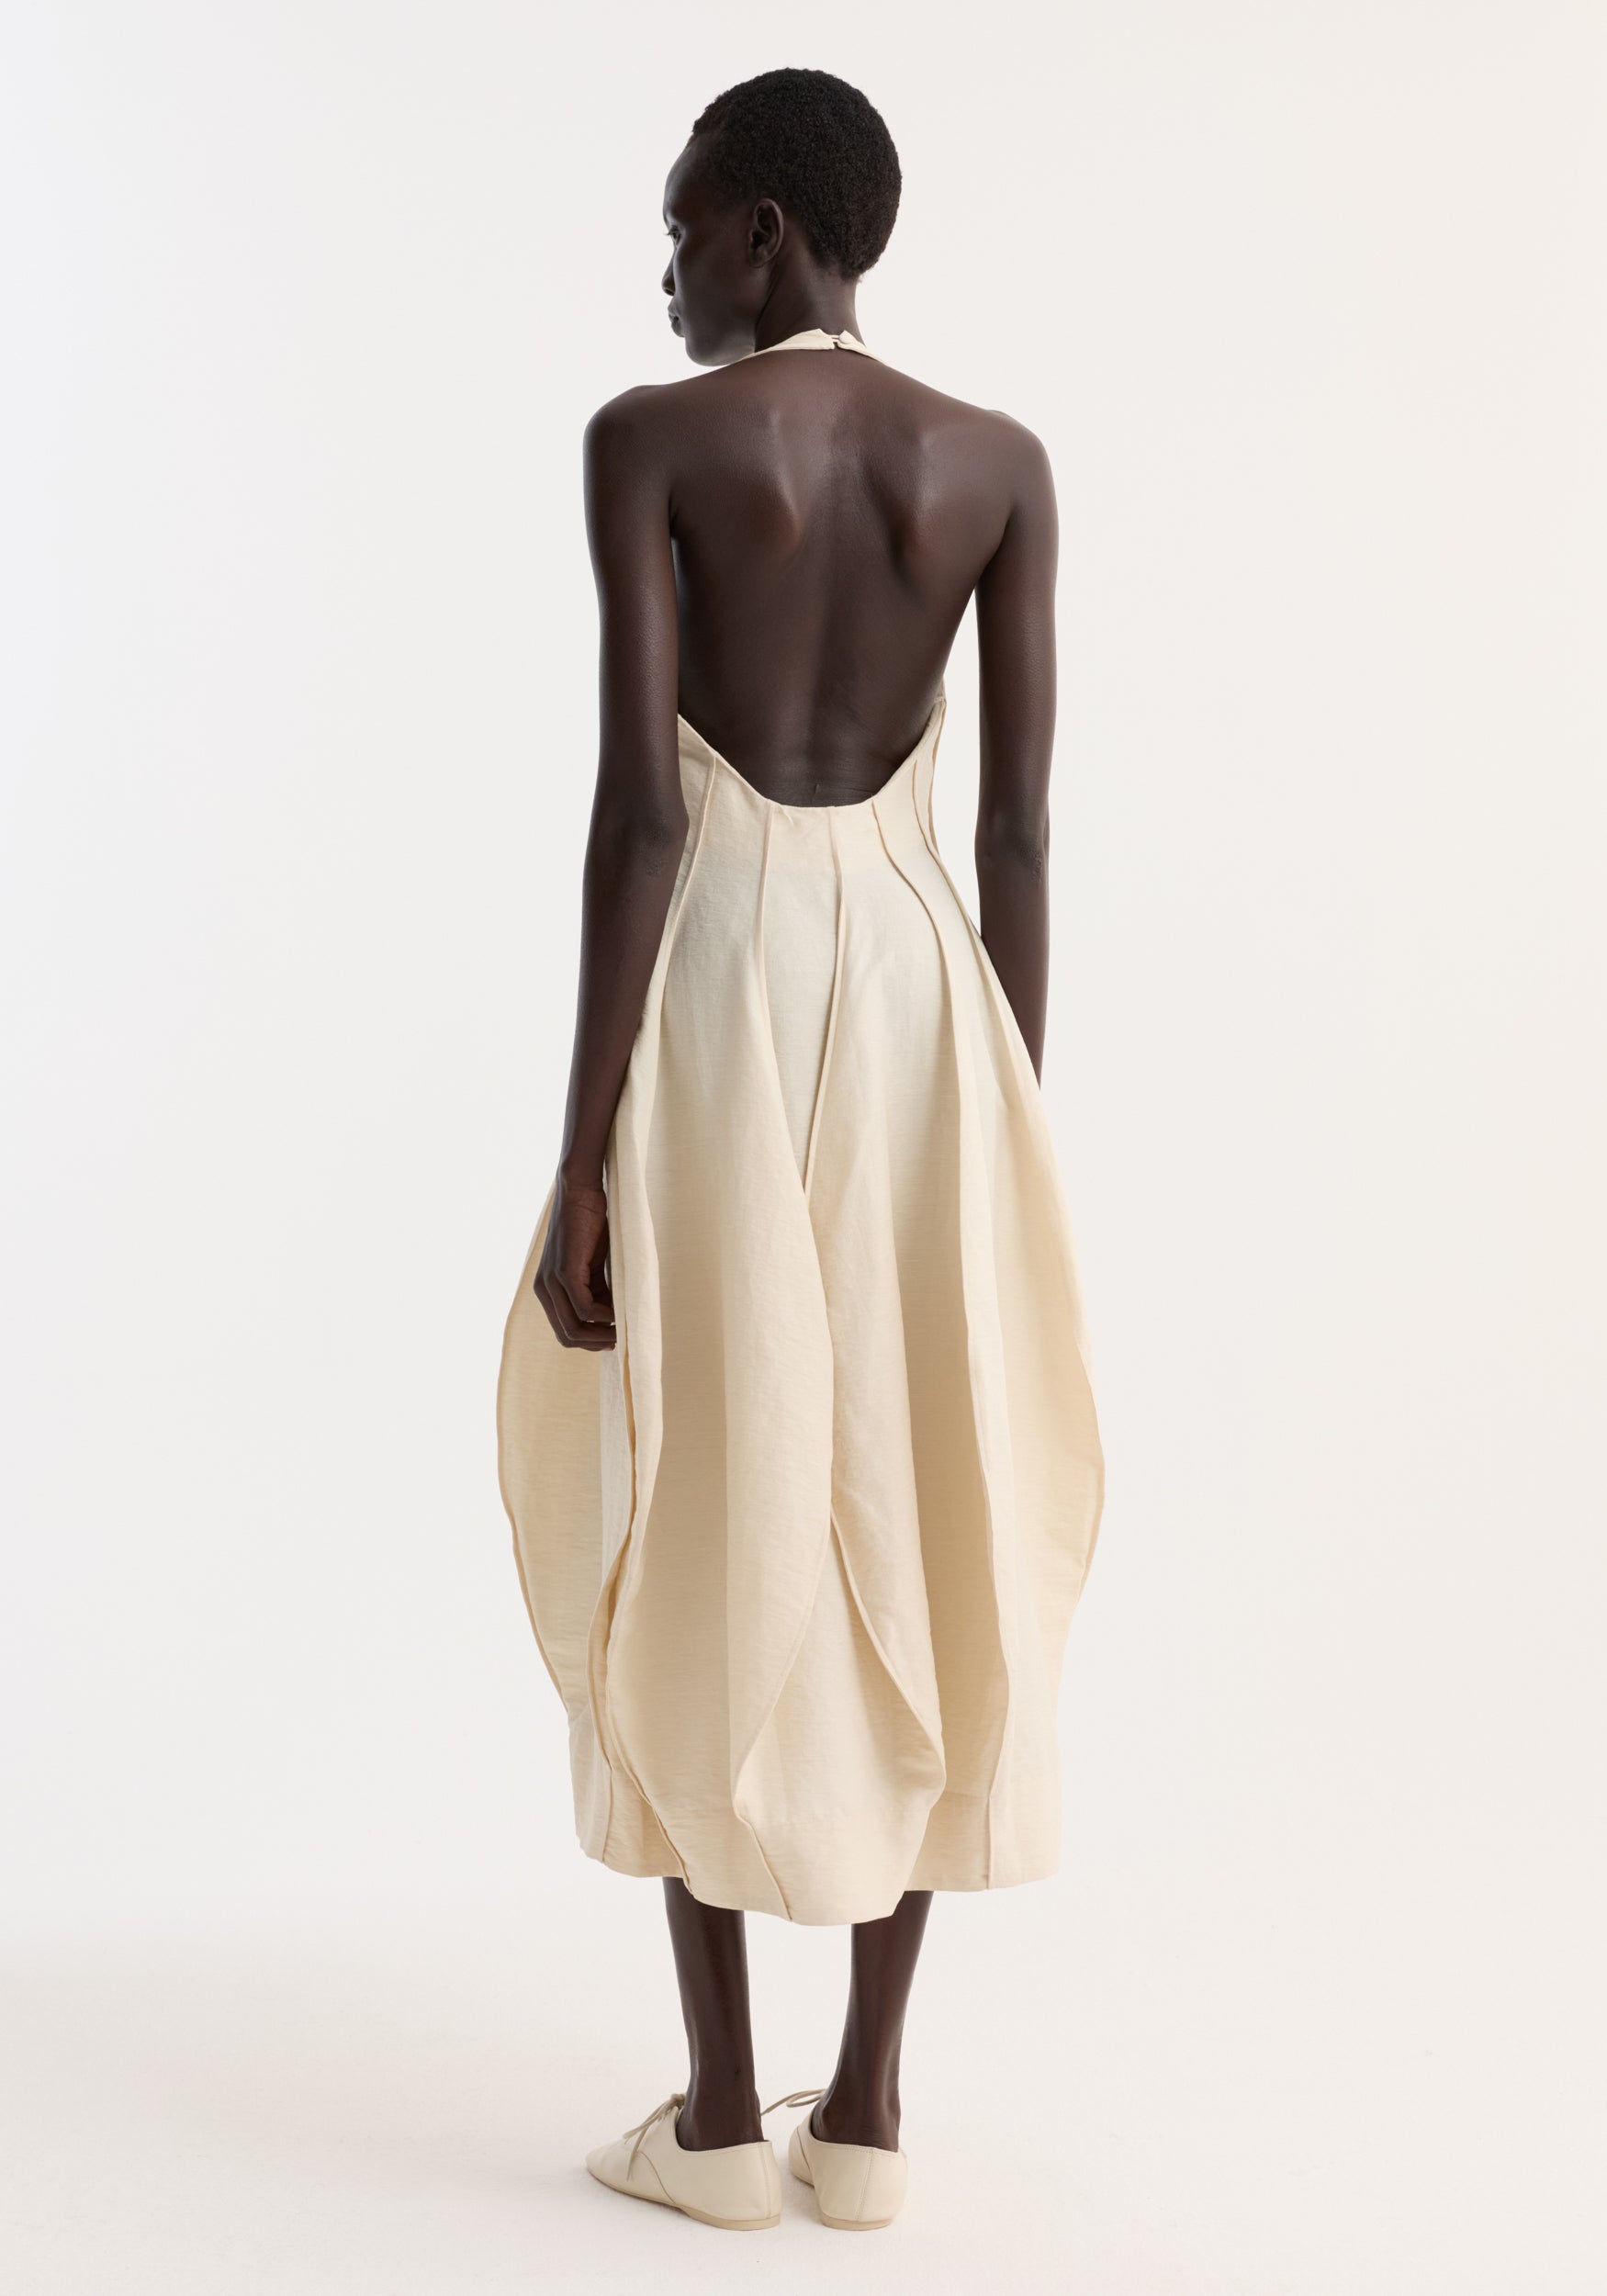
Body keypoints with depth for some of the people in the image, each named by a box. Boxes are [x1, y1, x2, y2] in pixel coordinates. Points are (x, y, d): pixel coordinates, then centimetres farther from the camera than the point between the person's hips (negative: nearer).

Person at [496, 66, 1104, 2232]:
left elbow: (640, 806, -13)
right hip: (925, 998, 4)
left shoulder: (650, 441, -5)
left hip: (722, 1003, -3)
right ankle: (868, 2100, 17)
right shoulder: (1000, 463, 6)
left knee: (705, 1550, 7)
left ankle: (719, 2112, 15)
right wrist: (1015, 1133, 10)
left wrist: (584, 1151, -10)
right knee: (918, 1541, 10)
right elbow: (1019, 829, 3)